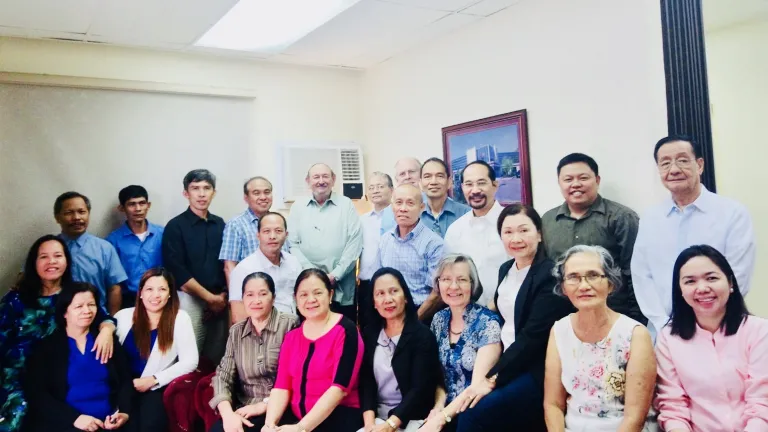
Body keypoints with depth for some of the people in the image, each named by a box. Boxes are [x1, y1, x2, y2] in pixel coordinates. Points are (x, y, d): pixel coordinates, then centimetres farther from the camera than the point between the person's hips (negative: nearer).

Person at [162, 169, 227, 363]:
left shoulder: (220, 224, 11)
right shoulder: (176, 226, -3)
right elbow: (178, 272, -9)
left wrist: (223, 296, -1)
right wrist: (209, 297, -9)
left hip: (219, 301, 4)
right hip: (190, 299, -4)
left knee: (217, 357, 6)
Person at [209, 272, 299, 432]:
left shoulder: (290, 324, -5)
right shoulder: (236, 331, 11)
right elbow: (223, 374, 4)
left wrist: (264, 405, -15)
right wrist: (227, 412, -12)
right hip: (244, 409, 4)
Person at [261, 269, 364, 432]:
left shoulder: (345, 330, -7)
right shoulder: (292, 336, 10)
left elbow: (340, 387, -16)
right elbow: (281, 386, 3)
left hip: (338, 418, -4)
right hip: (295, 418, 4)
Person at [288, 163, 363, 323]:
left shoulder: (346, 205, 5)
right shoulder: (298, 207, 9)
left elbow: (355, 243, -2)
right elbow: (293, 244, 3)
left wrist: (335, 275, -9)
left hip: (342, 289, -1)